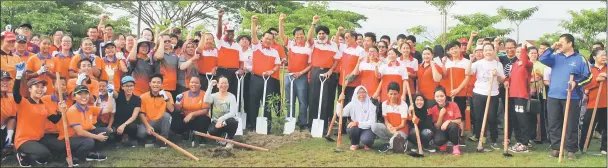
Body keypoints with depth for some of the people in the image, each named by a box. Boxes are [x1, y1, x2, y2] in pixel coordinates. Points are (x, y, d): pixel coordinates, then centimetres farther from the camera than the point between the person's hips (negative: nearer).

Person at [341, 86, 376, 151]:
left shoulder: (371, 105, -8)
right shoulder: (352, 104, 0)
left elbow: (372, 122, -13)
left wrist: (358, 123, -23)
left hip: (367, 129, -2)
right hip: (356, 129, 2)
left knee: (365, 139, -34)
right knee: (351, 128, -32)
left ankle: (368, 144, 7)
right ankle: (355, 144, 1)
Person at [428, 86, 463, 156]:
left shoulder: (453, 105, -9)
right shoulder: (433, 109, -5)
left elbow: (459, 121, -12)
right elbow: (437, 127, -7)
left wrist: (448, 121, -29)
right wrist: (440, 115, -22)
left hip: (454, 130, 0)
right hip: (442, 130, 0)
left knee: (453, 125, -37)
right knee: (437, 141, -34)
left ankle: (456, 147, -14)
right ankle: (443, 144, 6)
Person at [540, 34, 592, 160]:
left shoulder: (580, 59, 3)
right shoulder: (556, 57, 12)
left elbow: (588, 76, -2)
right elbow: (542, 59, -4)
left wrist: (576, 82, -18)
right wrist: (552, 48, -8)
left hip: (572, 97, -3)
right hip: (553, 96, 4)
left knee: (571, 125, 0)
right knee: (553, 124, 5)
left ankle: (571, 150, 6)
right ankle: (556, 148, 13)